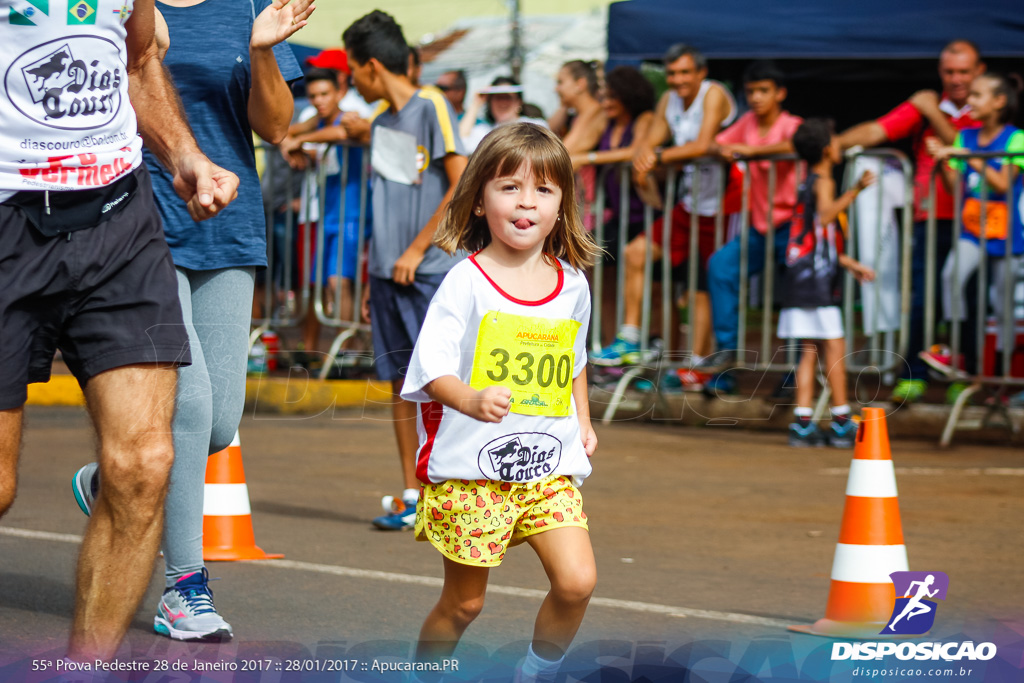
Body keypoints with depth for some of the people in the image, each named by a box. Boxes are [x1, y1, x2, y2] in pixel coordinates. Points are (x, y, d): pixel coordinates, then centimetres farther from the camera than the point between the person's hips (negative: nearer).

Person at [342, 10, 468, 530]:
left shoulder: (432, 107, -6)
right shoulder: (382, 121, 16)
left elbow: (462, 186, -12)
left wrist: (416, 251, -12)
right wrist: (370, 278, 17)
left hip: (431, 272, -7)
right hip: (387, 271, 7)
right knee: (401, 381, 6)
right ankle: (411, 496, 9)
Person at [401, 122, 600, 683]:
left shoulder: (571, 285, 5)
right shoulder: (466, 283, -11)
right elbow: (431, 369, -19)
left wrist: (582, 421, 15)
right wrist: (472, 400, -36)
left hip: (548, 464, 4)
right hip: (469, 468, -4)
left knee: (577, 581, -10)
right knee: (463, 603, 5)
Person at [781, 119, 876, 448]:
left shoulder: (809, 183, 22)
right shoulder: (823, 181, -6)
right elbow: (826, 215, -27)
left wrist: (852, 265, 32)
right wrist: (856, 190, -31)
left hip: (799, 278, 9)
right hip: (817, 279, -9)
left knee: (810, 351, 7)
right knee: (835, 347, -5)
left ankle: (803, 424, 3)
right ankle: (842, 423, -3)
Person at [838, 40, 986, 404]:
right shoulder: (922, 107, 11)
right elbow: (875, 131, 2)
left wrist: (934, 115, -13)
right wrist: (832, 143, -12)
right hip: (931, 219, 2)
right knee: (922, 298, -4)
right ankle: (913, 376, 3)